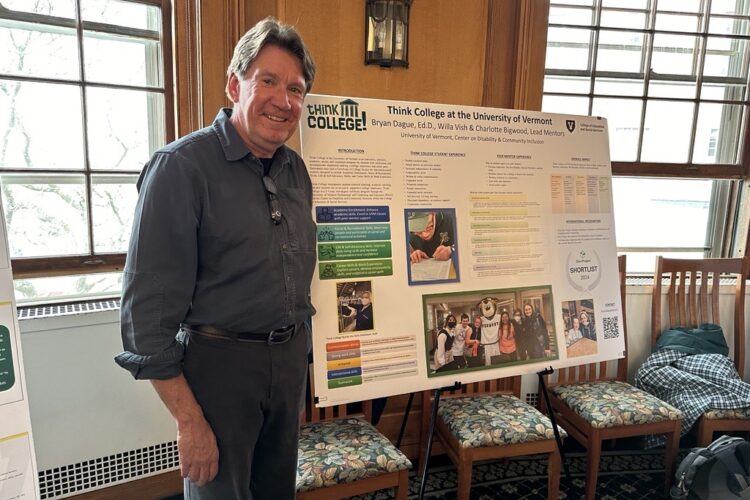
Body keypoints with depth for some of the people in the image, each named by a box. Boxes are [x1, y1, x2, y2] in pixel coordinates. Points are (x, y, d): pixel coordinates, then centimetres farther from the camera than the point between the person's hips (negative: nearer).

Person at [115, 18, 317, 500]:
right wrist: (189, 419, -16)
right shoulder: (181, 166, -15)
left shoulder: (296, 169, 5)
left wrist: (300, 351, 9)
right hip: (219, 362, -6)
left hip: (291, 358, 7)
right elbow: (148, 306, -17)